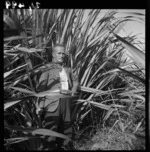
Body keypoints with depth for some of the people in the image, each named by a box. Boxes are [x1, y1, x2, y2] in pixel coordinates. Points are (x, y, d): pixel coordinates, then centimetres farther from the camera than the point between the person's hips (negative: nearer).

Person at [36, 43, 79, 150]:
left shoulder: (68, 69, 14)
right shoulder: (48, 69, -2)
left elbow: (76, 81, 28)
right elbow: (41, 88, -6)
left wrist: (72, 91, 10)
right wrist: (41, 105, -12)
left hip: (67, 102, 5)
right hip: (52, 103, -5)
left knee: (66, 128, 12)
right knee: (51, 129, -4)